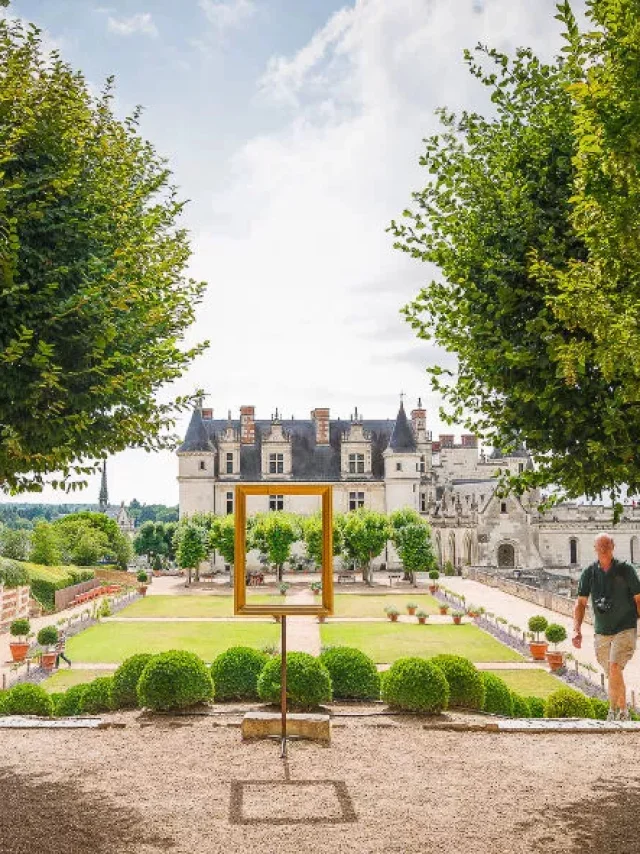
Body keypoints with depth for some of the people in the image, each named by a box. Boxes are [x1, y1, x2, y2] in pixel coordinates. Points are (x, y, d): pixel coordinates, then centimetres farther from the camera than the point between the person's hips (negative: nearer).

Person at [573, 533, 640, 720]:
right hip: (601, 633, 4)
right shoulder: (589, 573, 2)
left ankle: (615, 711, -8)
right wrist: (576, 629, -6)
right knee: (611, 675, 11)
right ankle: (622, 712, 28)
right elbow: (581, 603, 4)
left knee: (614, 667, -20)